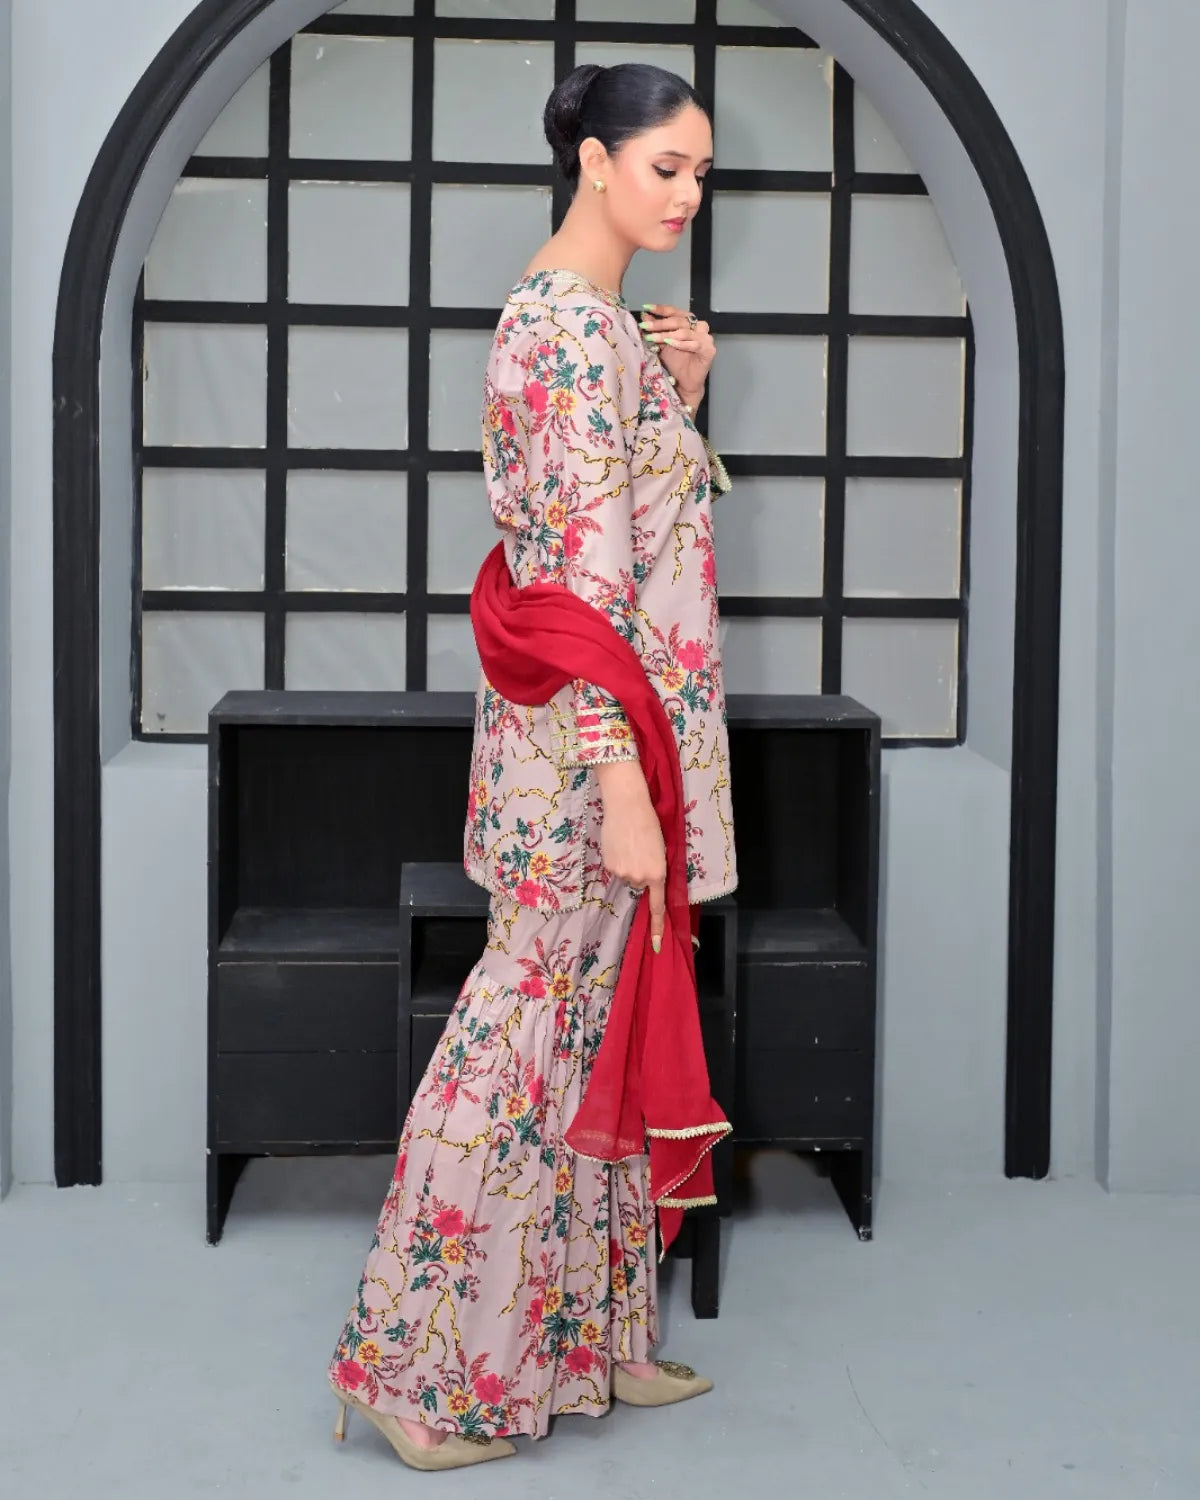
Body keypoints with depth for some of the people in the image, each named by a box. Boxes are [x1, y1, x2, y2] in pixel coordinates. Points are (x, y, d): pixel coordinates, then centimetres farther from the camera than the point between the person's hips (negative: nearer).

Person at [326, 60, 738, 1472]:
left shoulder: (592, 315, 15)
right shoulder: (572, 323, -16)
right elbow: (589, 573, -22)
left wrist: (680, 396, 9)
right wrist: (620, 779, -23)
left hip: (625, 729, 10)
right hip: (592, 735, -10)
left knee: (595, 1031, 15)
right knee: (535, 1034, -2)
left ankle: (591, 1336, 27)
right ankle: (424, 1367, 10)